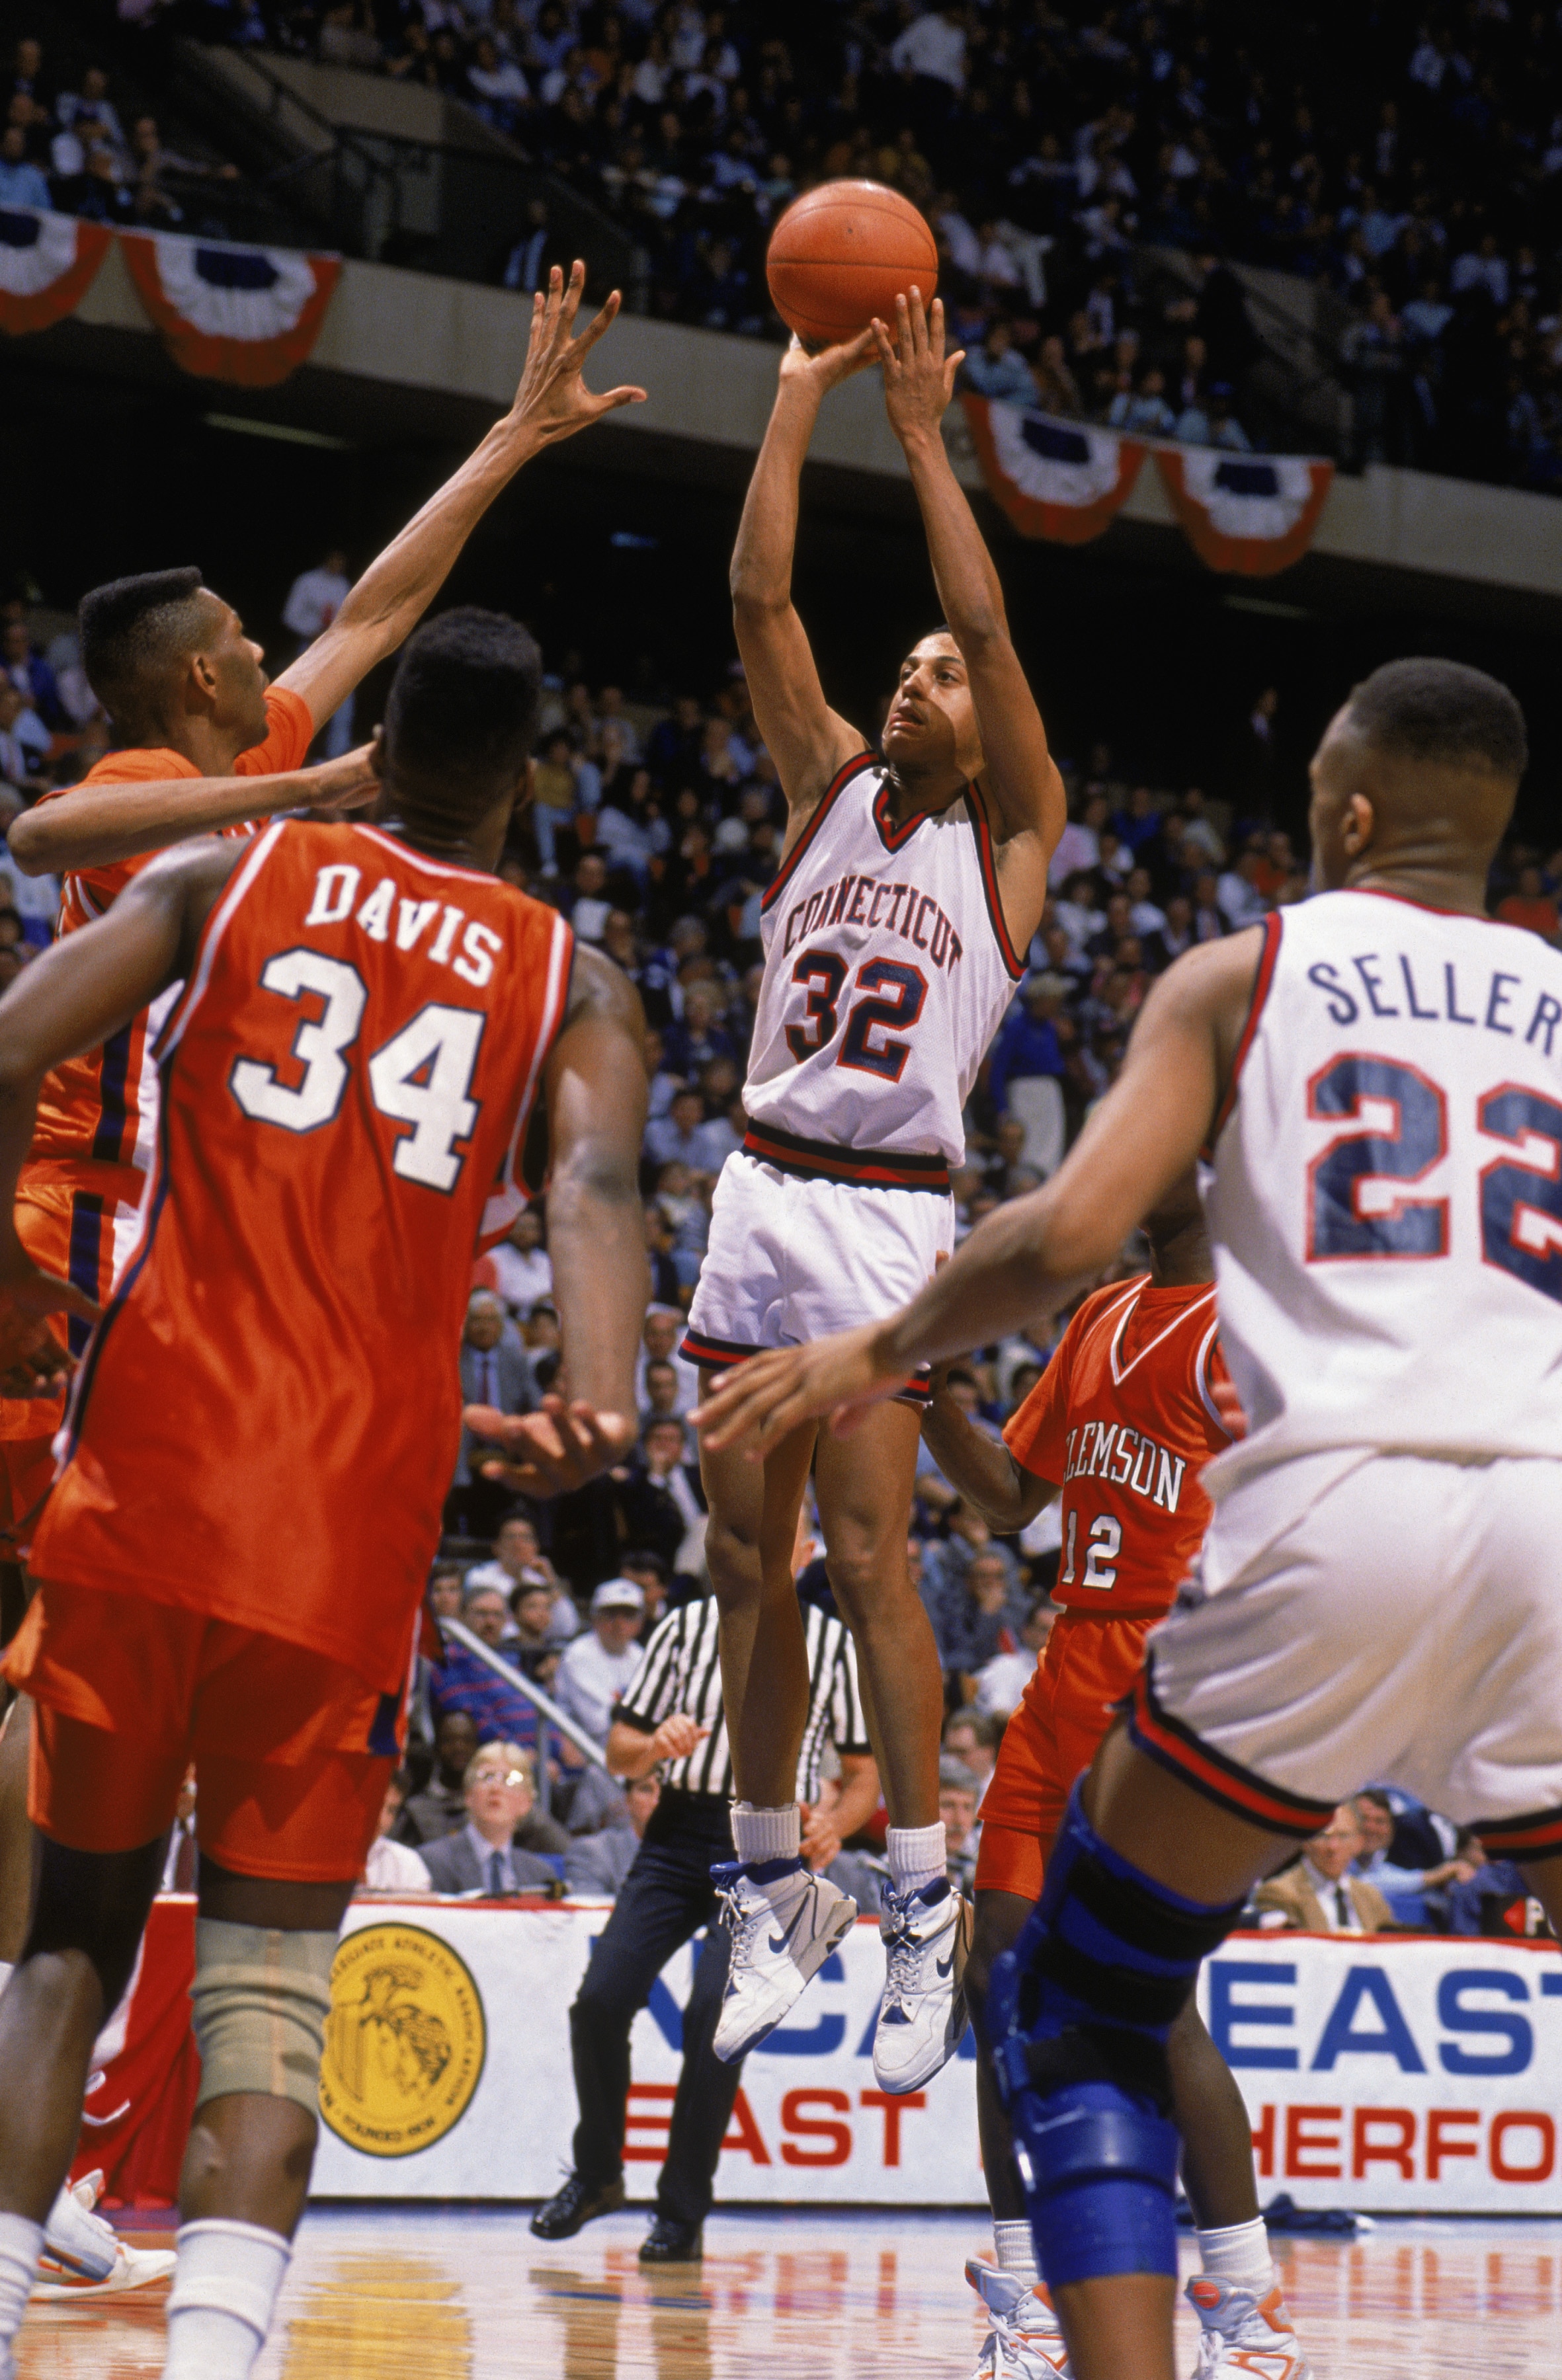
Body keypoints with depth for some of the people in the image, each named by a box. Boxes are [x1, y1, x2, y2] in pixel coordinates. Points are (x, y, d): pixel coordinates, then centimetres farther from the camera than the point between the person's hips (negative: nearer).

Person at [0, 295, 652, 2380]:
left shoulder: (230, 872, 10)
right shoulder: (570, 981, 12)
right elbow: (597, 1182, -10)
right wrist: (603, 1402, -25)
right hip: (359, 1499, 0)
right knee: (275, 1950, 1)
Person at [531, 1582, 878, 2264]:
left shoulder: (832, 1644, 6)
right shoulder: (687, 1626, 9)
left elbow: (865, 1772, 11)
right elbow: (619, 1752, 10)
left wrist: (835, 1824, -10)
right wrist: (655, 1746, -13)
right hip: (679, 1831, 2)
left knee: (715, 2014, -18)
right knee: (601, 1998, -11)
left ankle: (682, 2215, -6)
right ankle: (596, 2172, 13)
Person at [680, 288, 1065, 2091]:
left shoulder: (1012, 835, 3)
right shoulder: (829, 789, 13)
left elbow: (986, 620, -10)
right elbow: (758, 594, 3)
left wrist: (922, 428, -10)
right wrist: (802, 391, -2)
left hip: (887, 1212, -5)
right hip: (761, 1193, 5)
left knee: (865, 1552, -13)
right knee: (746, 1554, 6)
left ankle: (924, 1909, -8)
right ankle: (773, 1892, 16)